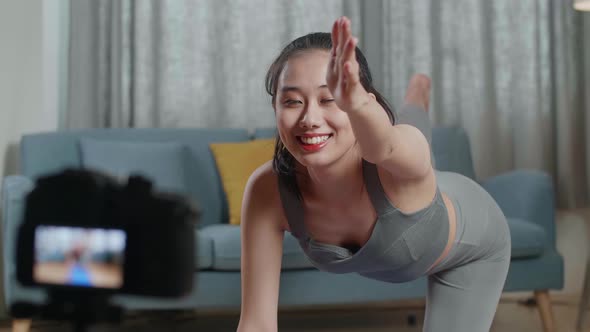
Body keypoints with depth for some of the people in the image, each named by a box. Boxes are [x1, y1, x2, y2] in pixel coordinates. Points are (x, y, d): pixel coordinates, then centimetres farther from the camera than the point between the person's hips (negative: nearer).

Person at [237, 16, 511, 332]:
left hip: (473, 242, -3)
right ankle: (419, 91, 71)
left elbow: (382, 146, -76)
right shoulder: (268, 190, -40)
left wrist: (355, 102, -97)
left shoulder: (393, 164, -49)